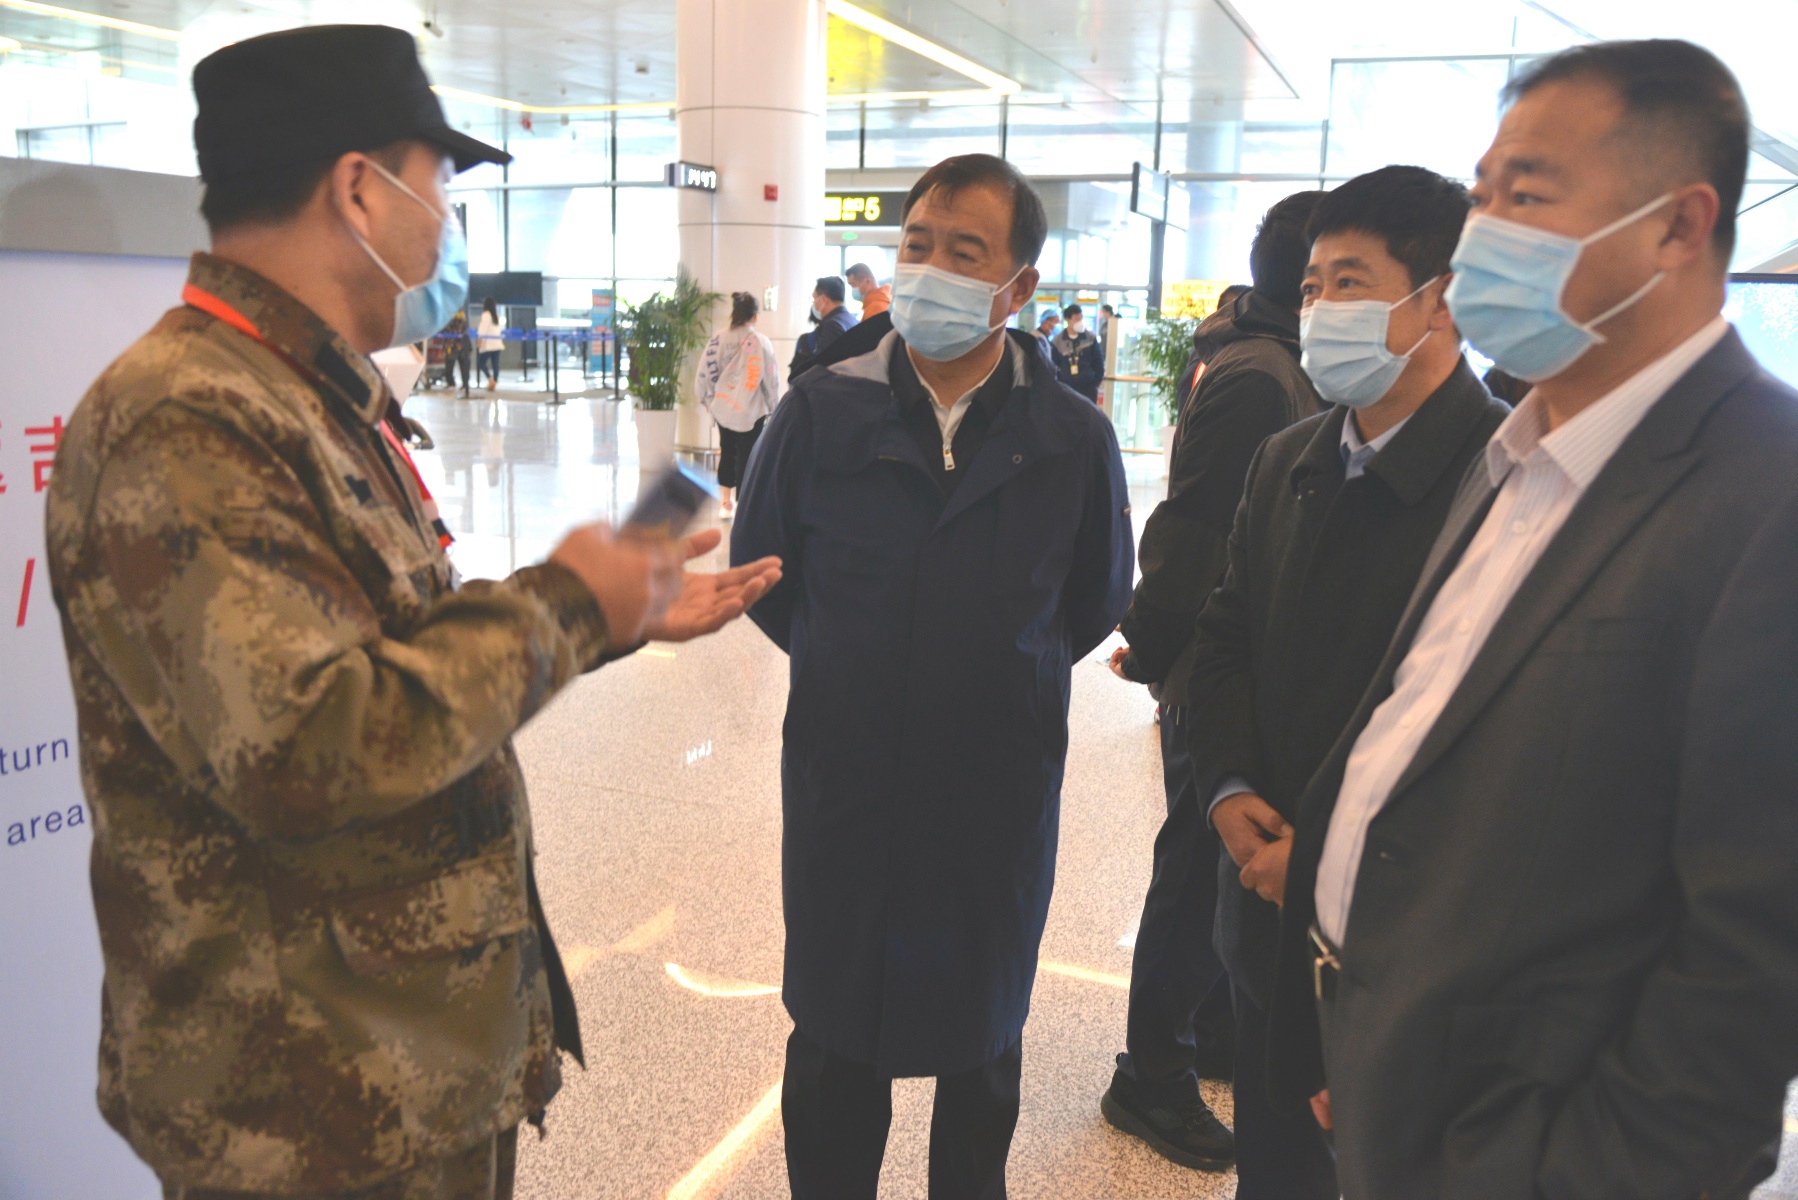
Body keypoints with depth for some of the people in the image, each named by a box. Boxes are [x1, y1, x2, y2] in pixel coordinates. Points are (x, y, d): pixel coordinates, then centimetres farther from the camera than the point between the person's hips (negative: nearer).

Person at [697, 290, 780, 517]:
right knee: (747, 456, 6)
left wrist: (709, 399, 14)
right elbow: (770, 378, -9)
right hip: (751, 410, -4)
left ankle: (725, 503, 27)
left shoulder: (718, 339, -3)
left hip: (723, 406, 4)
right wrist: (774, 407, 4)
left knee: (727, 453, 18)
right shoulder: (760, 342, -12)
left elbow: (705, 372, 0)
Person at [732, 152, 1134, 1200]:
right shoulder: (821, 412, -6)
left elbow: (1097, 602, 9)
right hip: (841, 786, 0)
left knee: (984, 1044, 20)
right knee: (833, 1044, 14)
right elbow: (759, 568, 8)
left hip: (1002, 796, 1)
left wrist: (1007, 680, 8)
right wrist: (846, 670, 9)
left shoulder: (1075, 438, -6)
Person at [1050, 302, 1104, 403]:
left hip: (1088, 387, 0)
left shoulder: (1090, 338, -1)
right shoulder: (1057, 341, -2)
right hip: (1066, 388, 0)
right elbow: (1053, 365, 5)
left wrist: (1097, 381, -3)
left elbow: (1098, 361, 4)